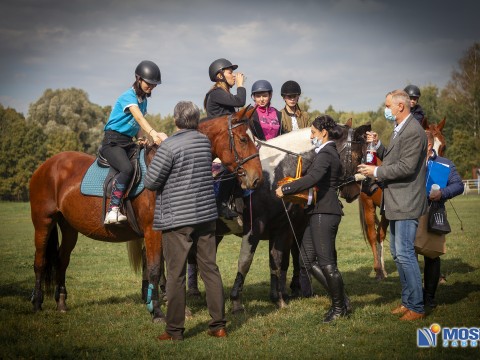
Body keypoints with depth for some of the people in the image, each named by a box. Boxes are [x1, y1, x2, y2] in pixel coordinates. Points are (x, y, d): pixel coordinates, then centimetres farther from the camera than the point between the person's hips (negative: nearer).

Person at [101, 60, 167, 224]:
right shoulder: (128, 96, -13)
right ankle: (113, 210, -33)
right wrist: (153, 134, -47)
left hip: (129, 142, 9)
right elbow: (138, 117, -31)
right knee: (127, 169, -34)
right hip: (112, 141, -9)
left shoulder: (143, 99, 14)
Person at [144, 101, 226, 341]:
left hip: (177, 218, -6)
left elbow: (151, 182, -15)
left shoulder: (169, 147, -15)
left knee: (175, 274, 2)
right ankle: (218, 325, 14)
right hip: (207, 215, 6)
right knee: (210, 269, 11)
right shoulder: (205, 142, 5)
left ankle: (175, 330, 7)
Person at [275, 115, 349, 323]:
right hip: (320, 212, 11)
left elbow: (312, 178, -30)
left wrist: (285, 189, -24)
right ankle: (338, 296, 17)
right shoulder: (330, 153, 18)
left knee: (326, 262, -3)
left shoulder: (325, 154, -14)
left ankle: (340, 308, 8)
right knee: (307, 259, 12)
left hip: (324, 212, -11)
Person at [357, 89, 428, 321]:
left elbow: (406, 167, -24)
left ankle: (417, 307, -2)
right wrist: (377, 145, 3)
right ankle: (407, 301, 26)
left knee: (405, 254, -9)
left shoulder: (413, 132, -18)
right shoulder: (400, 129, 15)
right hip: (396, 203, 11)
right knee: (397, 254, 16)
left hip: (407, 204, -11)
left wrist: (376, 172, -16)